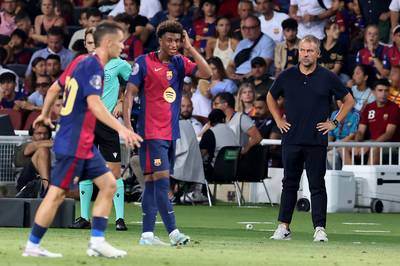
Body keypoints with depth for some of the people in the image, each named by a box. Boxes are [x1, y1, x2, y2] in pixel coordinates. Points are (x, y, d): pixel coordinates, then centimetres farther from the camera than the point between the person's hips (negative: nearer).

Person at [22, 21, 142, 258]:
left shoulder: (82, 62, 11)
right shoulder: (92, 66, -17)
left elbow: (55, 89, 21)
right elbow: (94, 104, -30)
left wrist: (45, 115, 37)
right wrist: (121, 129, -36)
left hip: (85, 143, 10)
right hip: (74, 143, -10)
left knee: (109, 184, 5)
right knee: (57, 193, -3)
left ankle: (97, 241, 3)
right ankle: (32, 246, 5)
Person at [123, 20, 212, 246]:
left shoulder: (180, 63, 10)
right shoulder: (144, 62, -3)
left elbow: (207, 73, -2)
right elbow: (130, 93, -2)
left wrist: (189, 48, -4)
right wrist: (127, 125, -10)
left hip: (171, 132, 6)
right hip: (152, 132, -6)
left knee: (152, 182, 8)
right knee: (162, 180, -12)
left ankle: (147, 234, 8)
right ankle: (173, 232, -16)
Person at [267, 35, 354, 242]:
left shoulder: (327, 78, 0)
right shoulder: (287, 76, 6)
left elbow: (348, 101, 9)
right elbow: (271, 97, 23)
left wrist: (335, 123, 2)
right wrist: (278, 120, 13)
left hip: (317, 141, -2)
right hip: (291, 138, 2)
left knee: (317, 186, -2)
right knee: (289, 184, 8)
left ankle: (320, 229, -2)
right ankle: (284, 227, 13)